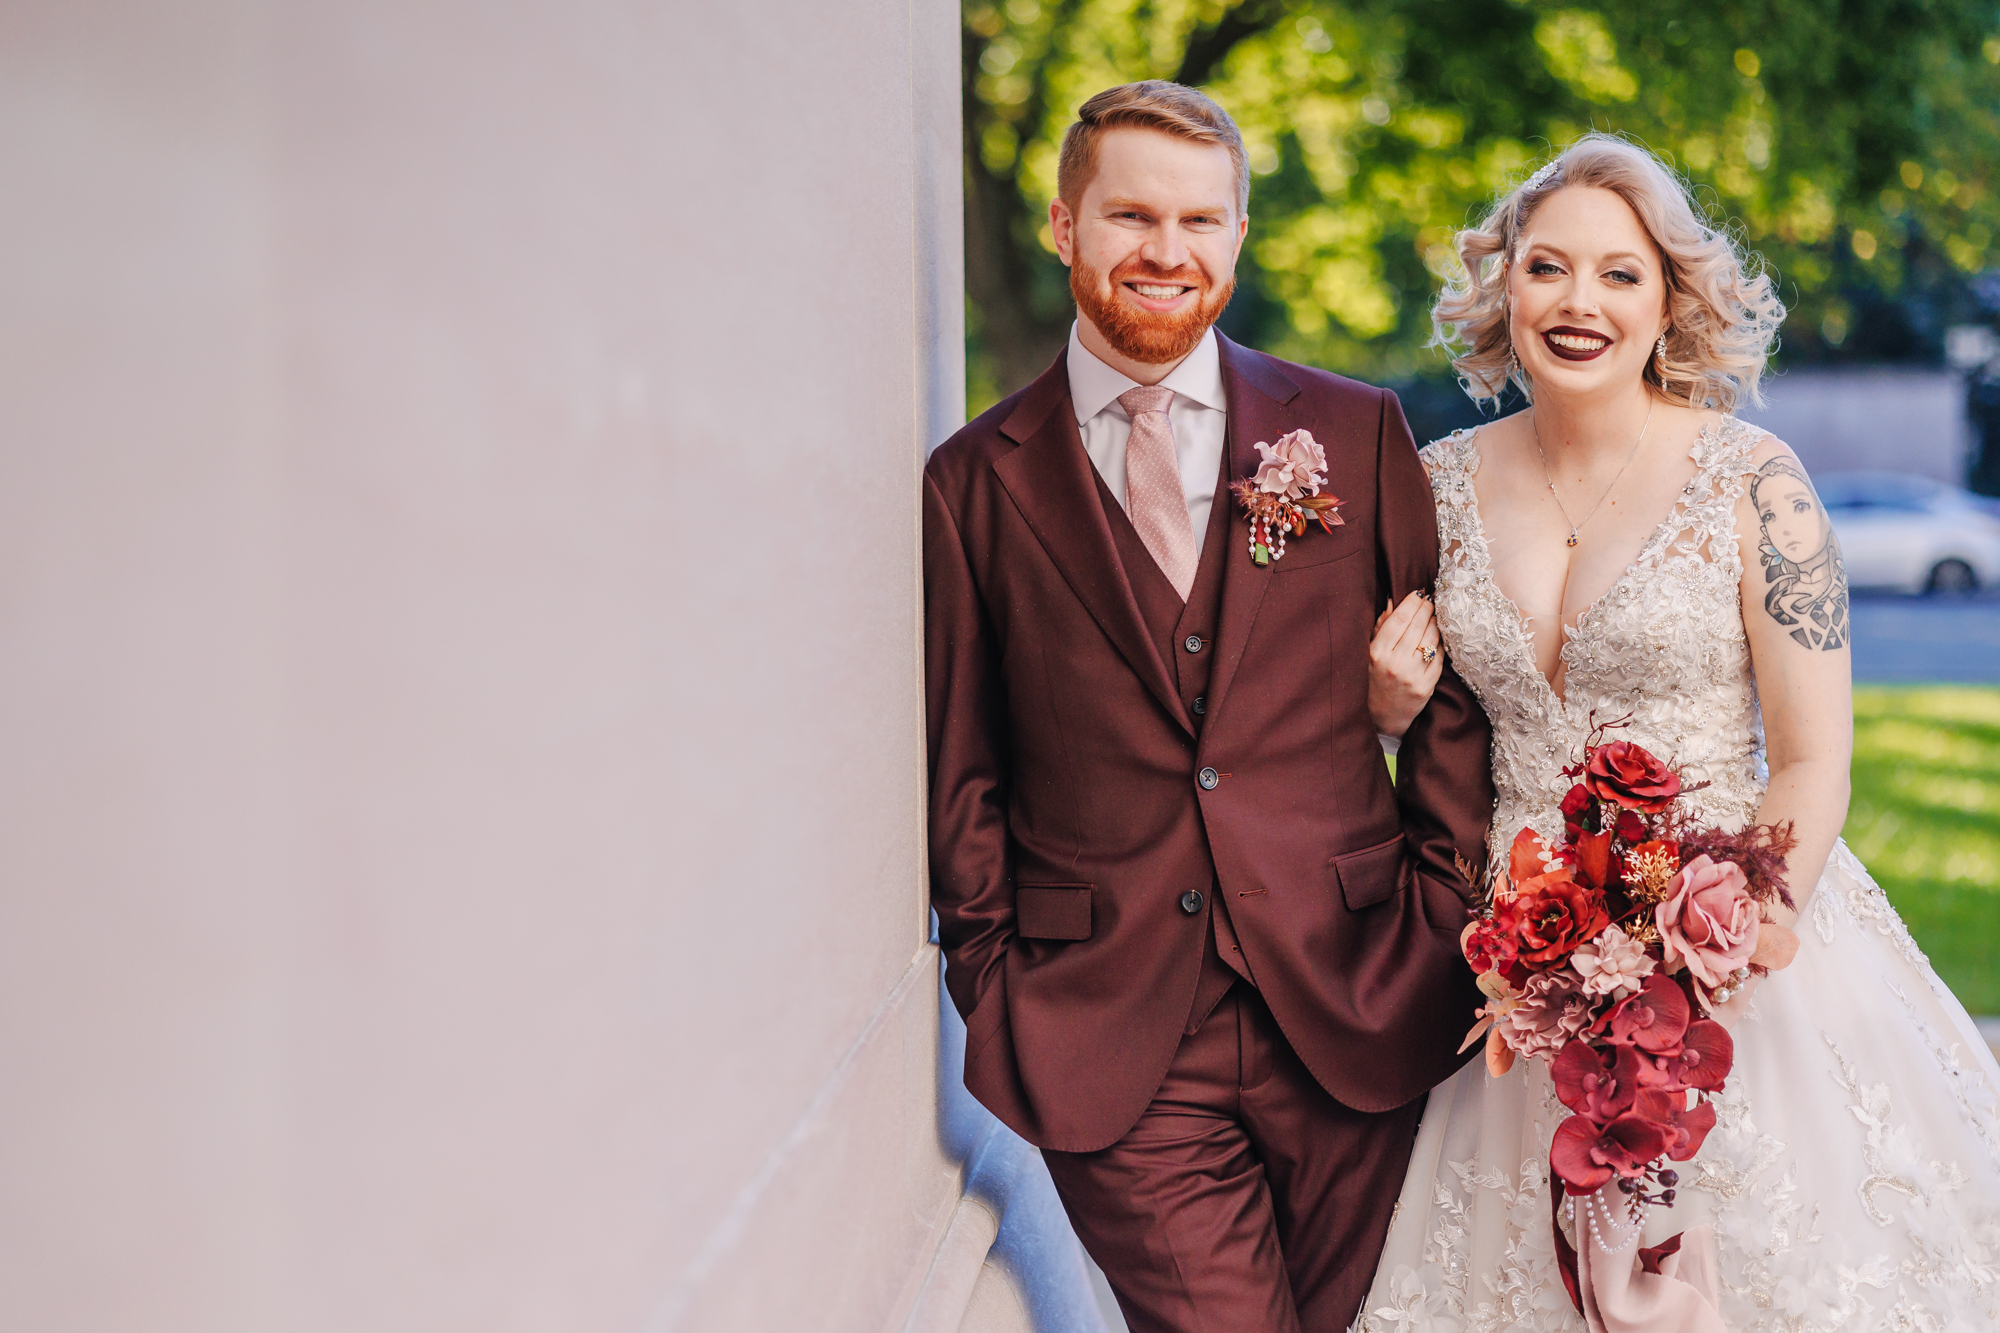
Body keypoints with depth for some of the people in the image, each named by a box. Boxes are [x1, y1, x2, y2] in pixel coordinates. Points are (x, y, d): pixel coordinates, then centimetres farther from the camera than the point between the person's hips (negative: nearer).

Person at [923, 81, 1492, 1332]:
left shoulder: (1356, 431, 6)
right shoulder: (976, 481, 3)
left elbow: (1452, 689, 9)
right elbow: (963, 769, 7)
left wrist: (1440, 913, 2)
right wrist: (994, 987, 2)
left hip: (1352, 1010, 2)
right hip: (1110, 1039, -1)